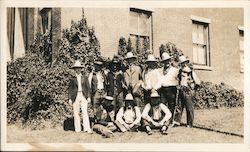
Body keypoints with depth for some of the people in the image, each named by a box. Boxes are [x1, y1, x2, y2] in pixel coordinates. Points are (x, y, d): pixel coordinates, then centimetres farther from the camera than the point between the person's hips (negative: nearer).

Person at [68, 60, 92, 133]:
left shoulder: (85, 78, 11)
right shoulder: (72, 79, 8)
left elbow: (88, 88, 10)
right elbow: (70, 89, 8)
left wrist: (89, 97, 2)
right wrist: (70, 98, 0)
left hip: (83, 96, 0)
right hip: (75, 97, 0)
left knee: (85, 112, -8)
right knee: (76, 113, 0)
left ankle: (87, 128, -10)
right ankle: (77, 129, 6)